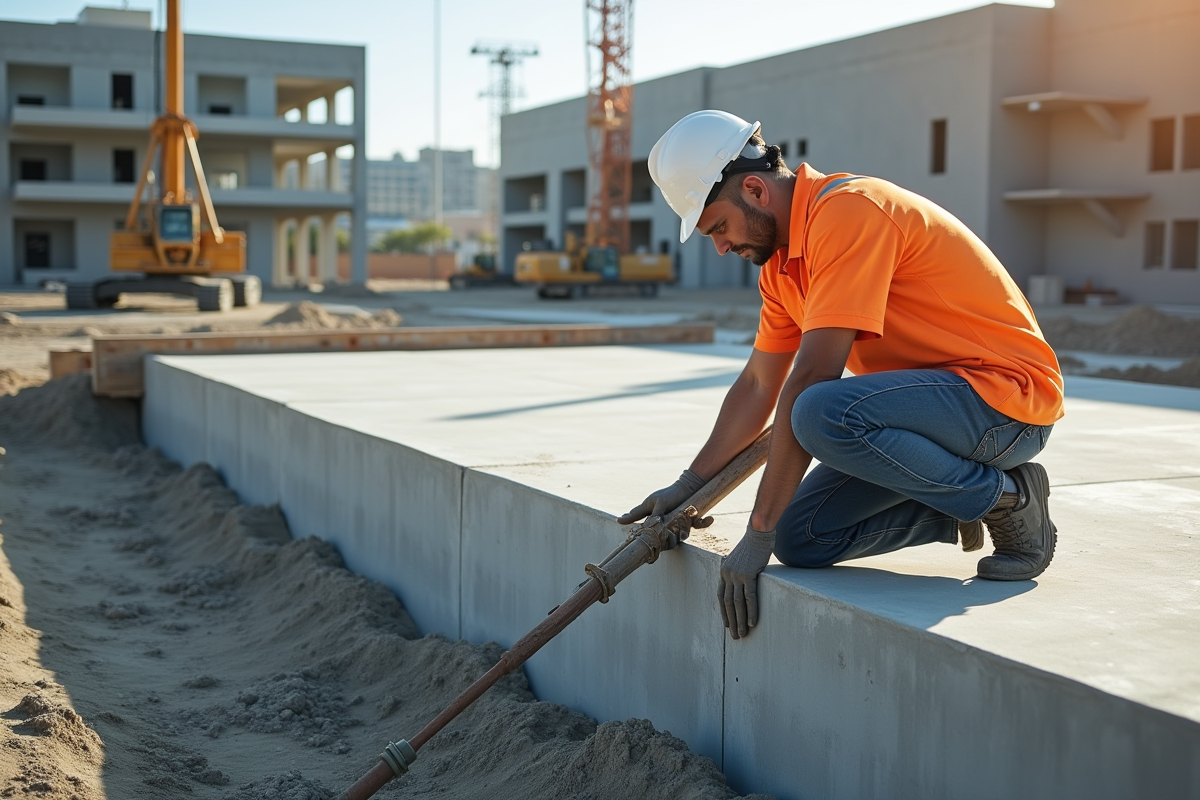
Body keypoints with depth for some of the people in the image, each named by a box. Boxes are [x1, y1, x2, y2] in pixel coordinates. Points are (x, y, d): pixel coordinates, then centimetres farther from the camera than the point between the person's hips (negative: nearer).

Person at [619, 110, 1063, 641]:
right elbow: (758, 386, 17)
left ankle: (1005, 497, -11)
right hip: (934, 399, 9)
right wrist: (687, 486, 13)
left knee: (824, 413, -33)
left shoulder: (848, 210, -22)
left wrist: (759, 534, -24)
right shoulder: (782, 263, 9)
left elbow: (809, 380, -26)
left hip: (1008, 396, -9)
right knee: (802, 540, -2)